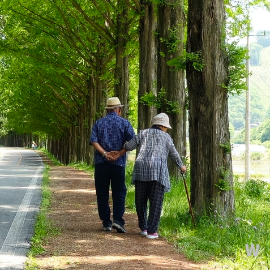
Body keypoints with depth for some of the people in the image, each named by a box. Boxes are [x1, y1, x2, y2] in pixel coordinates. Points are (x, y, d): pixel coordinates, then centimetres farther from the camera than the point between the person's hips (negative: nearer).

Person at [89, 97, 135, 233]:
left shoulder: (99, 123, 9)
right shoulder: (124, 123, 3)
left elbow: (93, 140, -5)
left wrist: (105, 153, -13)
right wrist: (120, 152, -5)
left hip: (101, 162, 2)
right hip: (118, 162, -2)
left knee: (102, 193, 7)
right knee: (119, 192, 4)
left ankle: (106, 222, 8)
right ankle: (118, 219, -10)